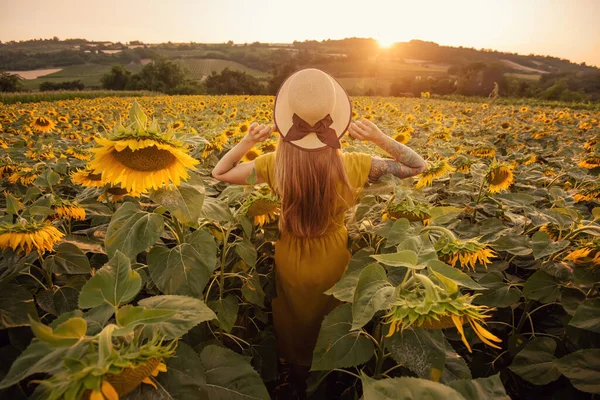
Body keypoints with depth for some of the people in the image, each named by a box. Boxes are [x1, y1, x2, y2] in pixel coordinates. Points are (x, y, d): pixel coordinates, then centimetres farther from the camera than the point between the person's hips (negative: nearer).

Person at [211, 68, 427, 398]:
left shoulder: (274, 164, -23)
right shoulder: (352, 166, -25)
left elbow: (219, 173, -7)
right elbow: (419, 166, -12)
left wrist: (248, 141, -18)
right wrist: (379, 137, -23)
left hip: (291, 259, 0)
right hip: (333, 259, 1)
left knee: (294, 320, 30)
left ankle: (296, 370, 58)